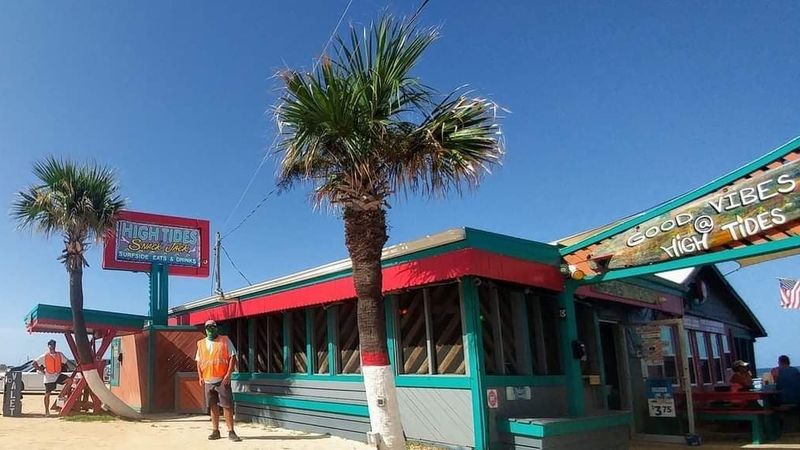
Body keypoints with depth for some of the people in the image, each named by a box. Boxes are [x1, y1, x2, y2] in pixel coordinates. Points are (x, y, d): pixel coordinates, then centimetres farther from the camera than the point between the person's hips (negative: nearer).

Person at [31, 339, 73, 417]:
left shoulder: (59, 355, 2)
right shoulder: (44, 356, -6)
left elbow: (66, 362, 13)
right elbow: (34, 363, -4)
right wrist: (41, 370, -8)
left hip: (58, 375, 3)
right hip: (49, 377, -2)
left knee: (69, 380, -20)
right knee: (47, 394, 3)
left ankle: (60, 397, -8)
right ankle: (46, 411, 16)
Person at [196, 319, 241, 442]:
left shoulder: (225, 340, -1)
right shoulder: (201, 343, 11)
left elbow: (232, 357, -5)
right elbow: (199, 361, 15)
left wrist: (228, 374, -14)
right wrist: (200, 377, 4)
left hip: (222, 380, -4)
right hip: (208, 380, 4)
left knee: (227, 405, -6)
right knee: (213, 406, 10)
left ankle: (231, 432, -2)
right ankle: (215, 431, 19)